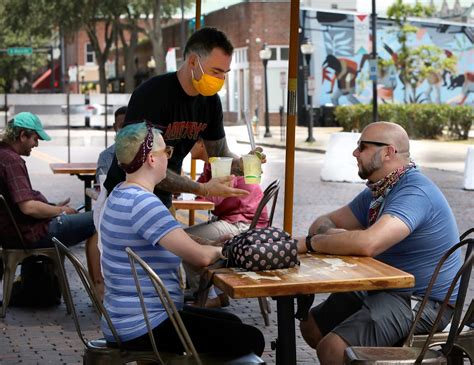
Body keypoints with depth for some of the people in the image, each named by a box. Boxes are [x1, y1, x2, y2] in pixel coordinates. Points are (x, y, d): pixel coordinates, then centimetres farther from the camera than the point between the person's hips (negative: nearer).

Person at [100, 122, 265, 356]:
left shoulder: (121, 194, 10)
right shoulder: (143, 203, -23)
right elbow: (200, 257, -25)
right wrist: (219, 250, -3)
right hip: (141, 328, -11)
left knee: (231, 324, 22)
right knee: (250, 339, -7)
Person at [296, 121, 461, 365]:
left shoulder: (414, 193, -23)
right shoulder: (377, 191, 10)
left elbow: (367, 243, -37)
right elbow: (324, 222, 12)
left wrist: (308, 243, -25)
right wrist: (332, 234, -14)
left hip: (423, 301, -10)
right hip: (385, 288, 10)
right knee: (311, 327, 17)